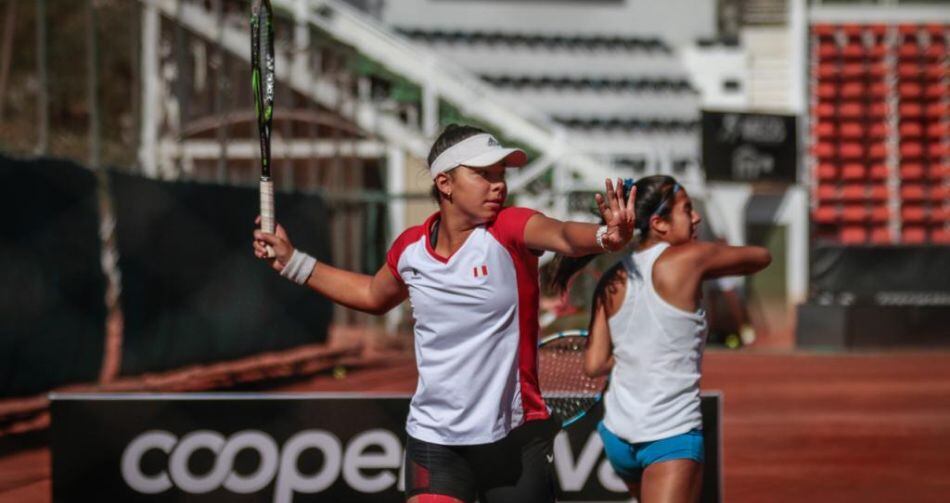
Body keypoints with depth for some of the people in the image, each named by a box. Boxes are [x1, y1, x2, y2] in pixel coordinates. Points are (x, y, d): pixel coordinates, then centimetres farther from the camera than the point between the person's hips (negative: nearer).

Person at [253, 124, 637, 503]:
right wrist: (292, 262, 25)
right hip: (434, 440, 2)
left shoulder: (510, 229, -10)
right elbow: (374, 296, 25)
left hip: (514, 437, -2)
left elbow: (564, 235, -33)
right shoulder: (410, 247, 2)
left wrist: (605, 236, -55)